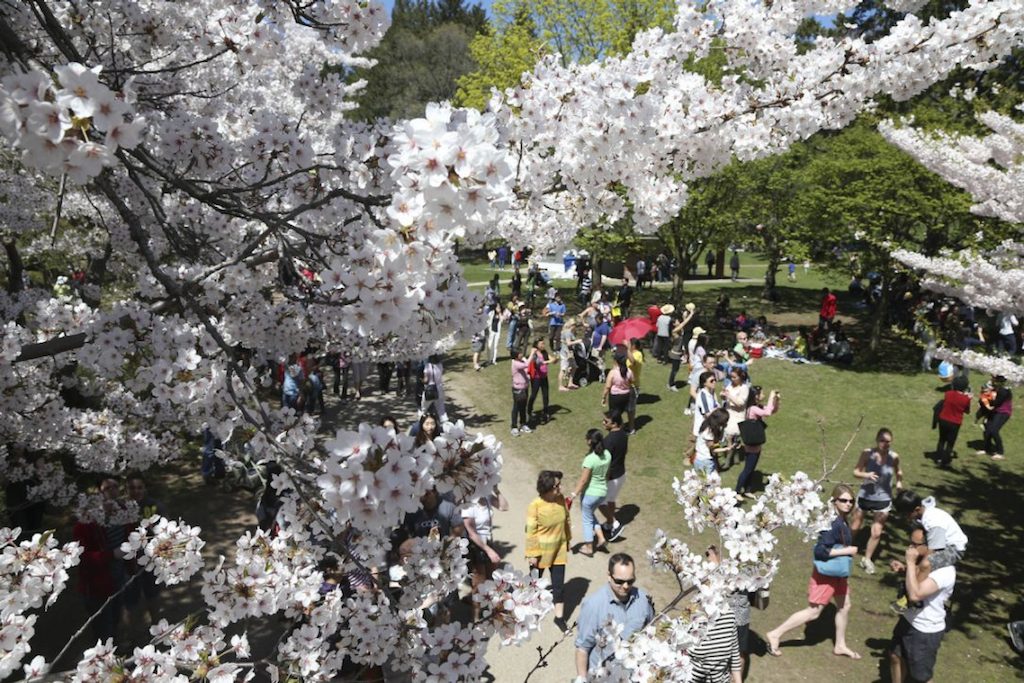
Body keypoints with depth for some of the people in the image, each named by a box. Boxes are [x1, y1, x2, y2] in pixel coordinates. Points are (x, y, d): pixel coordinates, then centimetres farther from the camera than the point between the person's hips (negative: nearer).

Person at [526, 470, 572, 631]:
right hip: (541, 551, -3)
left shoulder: (561, 499, -12)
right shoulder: (535, 506, -26)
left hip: (559, 549, 3)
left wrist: (567, 540, 12)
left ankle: (559, 617, 22)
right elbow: (531, 531, -19)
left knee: (559, 583, 8)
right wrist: (532, 554, -15)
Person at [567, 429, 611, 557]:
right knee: (590, 514, 30)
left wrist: (575, 494, -11)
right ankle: (601, 537, 22)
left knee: (587, 519, 14)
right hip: (603, 492, 7)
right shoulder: (607, 455, -6)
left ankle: (589, 548, 26)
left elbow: (583, 480, -21)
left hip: (590, 493, -6)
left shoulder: (590, 459, -26)